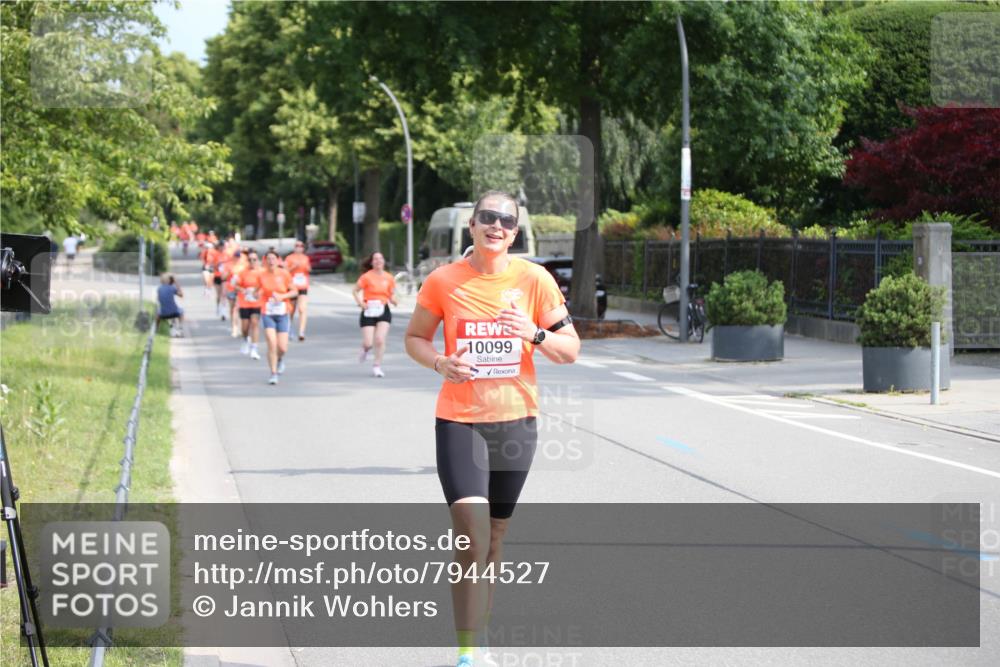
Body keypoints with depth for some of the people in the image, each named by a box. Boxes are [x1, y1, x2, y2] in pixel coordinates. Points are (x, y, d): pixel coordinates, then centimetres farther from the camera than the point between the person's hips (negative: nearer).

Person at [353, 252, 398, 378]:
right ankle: (365, 349, 33)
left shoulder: (389, 278, 4)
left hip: (383, 311, 2)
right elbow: (356, 290, 1)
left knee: (380, 339, -11)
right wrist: (360, 302, -14)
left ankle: (377, 367, 3)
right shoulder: (367, 277, -6)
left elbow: (392, 294, 13)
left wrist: (393, 300, -9)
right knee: (368, 343, -6)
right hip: (369, 311, -2)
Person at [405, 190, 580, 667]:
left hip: (516, 421, 2)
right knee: (471, 536, -16)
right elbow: (414, 338, 9)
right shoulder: (443, 281, -3)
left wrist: (534, 334, -17)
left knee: (494, 539, 14)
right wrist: (440, 363, -12)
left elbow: (571, 350, 2)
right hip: (459, 420, -2)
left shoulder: (534, 280, -2)